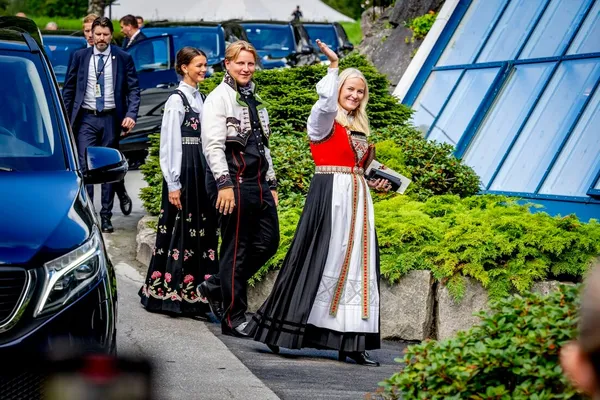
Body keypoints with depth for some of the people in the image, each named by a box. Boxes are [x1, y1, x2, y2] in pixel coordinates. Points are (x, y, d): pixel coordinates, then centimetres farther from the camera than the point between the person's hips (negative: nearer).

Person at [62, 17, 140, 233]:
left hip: (111, 118, 0)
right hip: (86, 119, 0)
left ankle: (106, 216, 14)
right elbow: (68, 89, 7)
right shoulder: (79, 57, 4)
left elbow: (134, 89, 0)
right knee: (85, 166, -6)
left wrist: (131, 114, -14)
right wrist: (65, 118, 1)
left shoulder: (123, 58, 1)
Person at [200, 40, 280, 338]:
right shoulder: (219, 99, -6)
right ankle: (233, 319, 5)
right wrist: (224, 183, -23)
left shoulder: (255, 100, 19)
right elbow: (213, 145, -15)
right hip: (232, 182, -8)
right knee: (236, 249, -3)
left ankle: (217, 286, 22)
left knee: (267, 242, 7)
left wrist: (271, 184, 20)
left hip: (257, 182, 8)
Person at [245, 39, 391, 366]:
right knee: (320, 261, -10)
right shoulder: (324, 120, -2)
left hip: (357, 201, 8)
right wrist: (333, 66, -24)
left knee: (357, 266, 4)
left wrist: (375, 183, 11)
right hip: (329, 196, -8)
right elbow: (327, 102, -27)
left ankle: (350, 342, 4)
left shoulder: (358, 128, 20)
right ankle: (278, 329, -2)